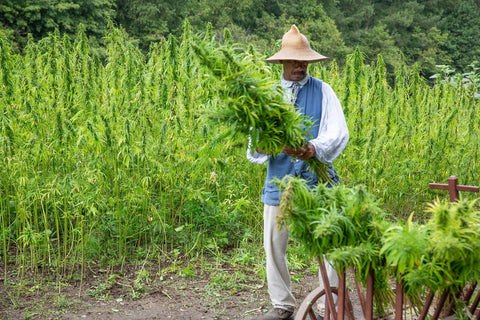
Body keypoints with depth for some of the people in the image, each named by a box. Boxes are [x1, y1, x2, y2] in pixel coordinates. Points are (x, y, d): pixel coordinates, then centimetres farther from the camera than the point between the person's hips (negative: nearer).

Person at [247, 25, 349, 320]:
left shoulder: (323, 91, 2)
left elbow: (339, 132, -8)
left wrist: (315, 147, -28)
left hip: (317, 179, -2)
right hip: (279, 181, 3)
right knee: (274, 245, 7)